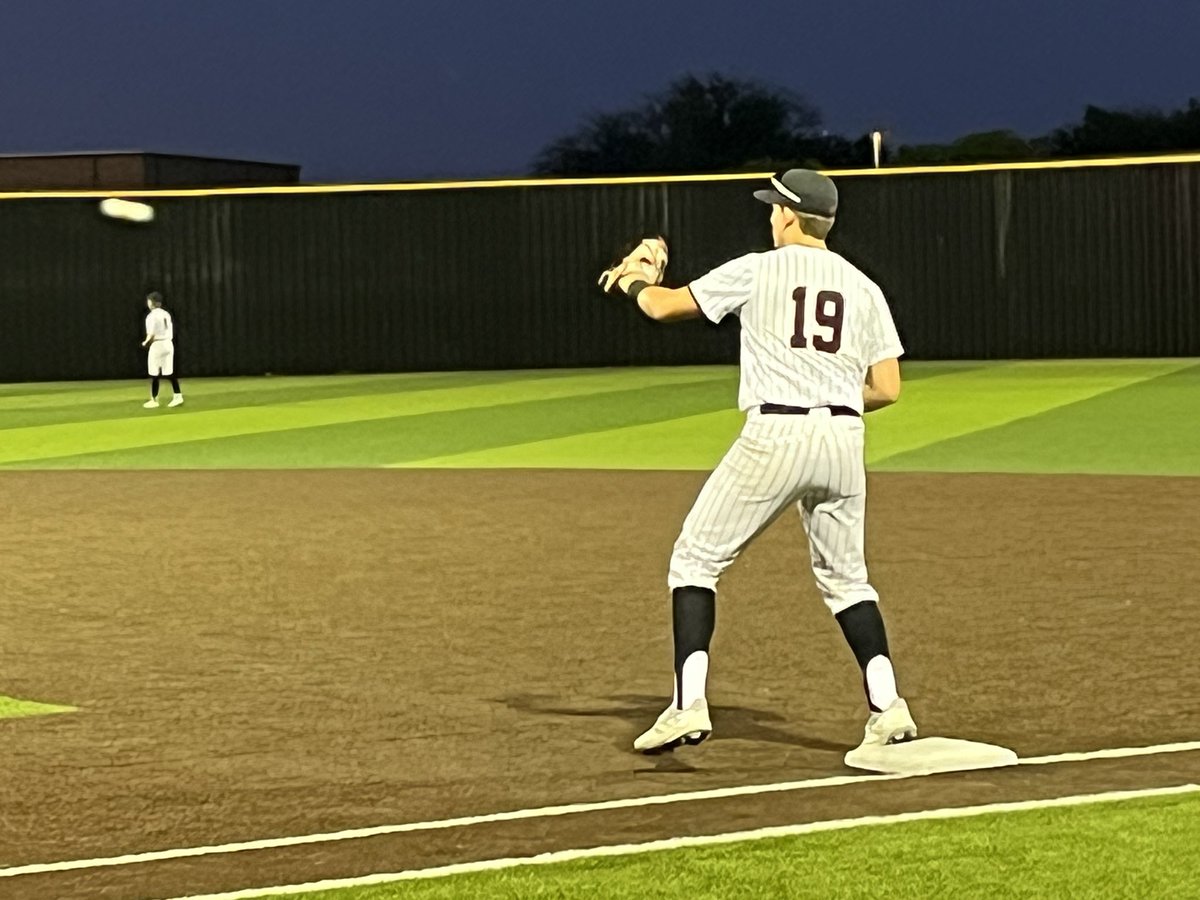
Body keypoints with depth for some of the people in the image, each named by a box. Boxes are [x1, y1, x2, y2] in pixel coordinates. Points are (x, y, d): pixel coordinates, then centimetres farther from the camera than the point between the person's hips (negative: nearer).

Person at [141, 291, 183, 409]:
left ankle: (154, 400, 6)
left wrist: (145, 343, 2)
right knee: (170, 372, 10)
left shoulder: (151, 316, -12)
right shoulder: (166, 314, 9)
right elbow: (171, 333, 10)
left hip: (157, 345, -7)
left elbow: (152, 334, -17)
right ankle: (178, 397, 5)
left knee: (154, 374, 2)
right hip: (168, 344, 7)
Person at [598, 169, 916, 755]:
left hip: (773, 436, -4)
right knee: (845, 576, 19)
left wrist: (633, 281, 31)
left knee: (695, 559, 6)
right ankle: (888, 708, 5)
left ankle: (689, 706, -6)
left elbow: (663, 307, 8)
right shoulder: (863, 288, 12)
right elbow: (887, 388, 8)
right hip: (843, 439, 4)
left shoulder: (757, 271, 1)